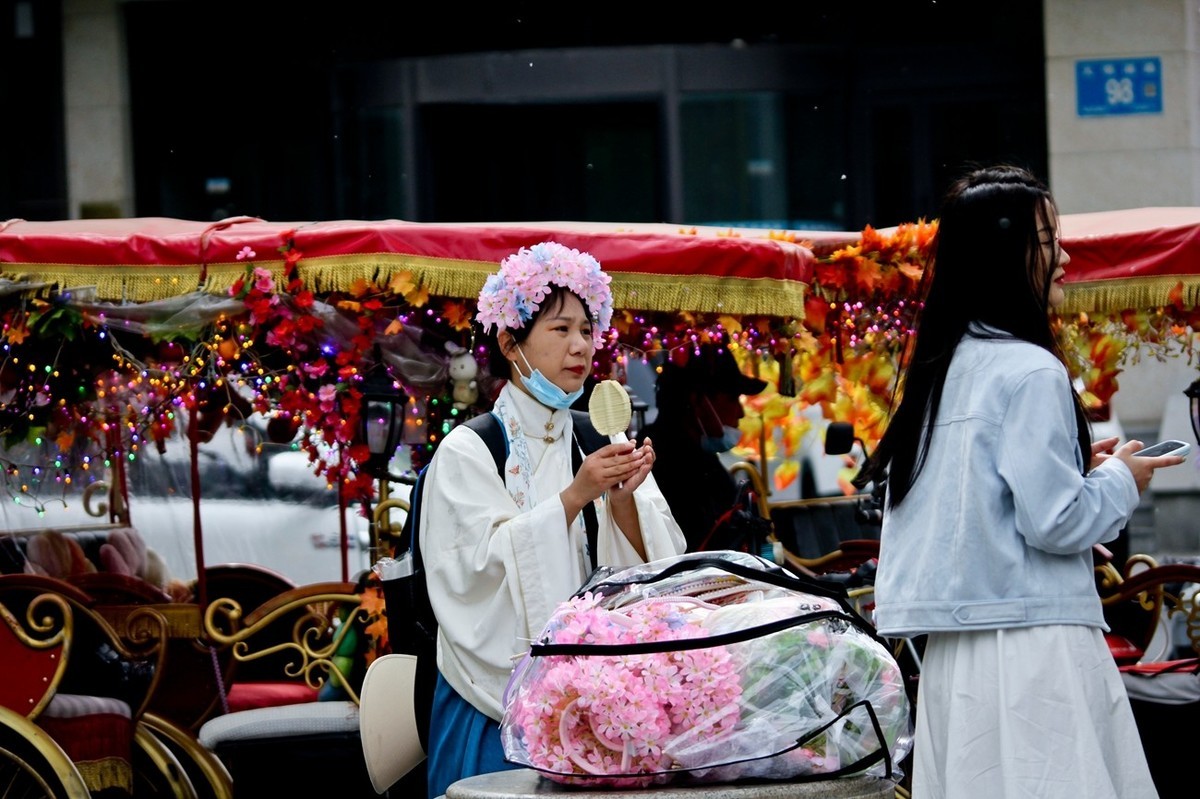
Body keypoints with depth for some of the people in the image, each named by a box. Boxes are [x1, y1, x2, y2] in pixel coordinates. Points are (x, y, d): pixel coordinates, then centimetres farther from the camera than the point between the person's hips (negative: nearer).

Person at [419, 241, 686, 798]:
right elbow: (483, 569, -15)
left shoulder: (598, 444, 9)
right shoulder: (467, 452, -4)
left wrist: (624, 498, -17)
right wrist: (575, 496, -22)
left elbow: (650, 566, 2)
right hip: (497, 702, -4)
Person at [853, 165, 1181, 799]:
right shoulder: (1030, 372, -13)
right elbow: (1055, 520, -16)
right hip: (1032, 644, -9)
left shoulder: (939, 366, 13)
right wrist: (1121, 480, 2)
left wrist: (1075, 463, 19)